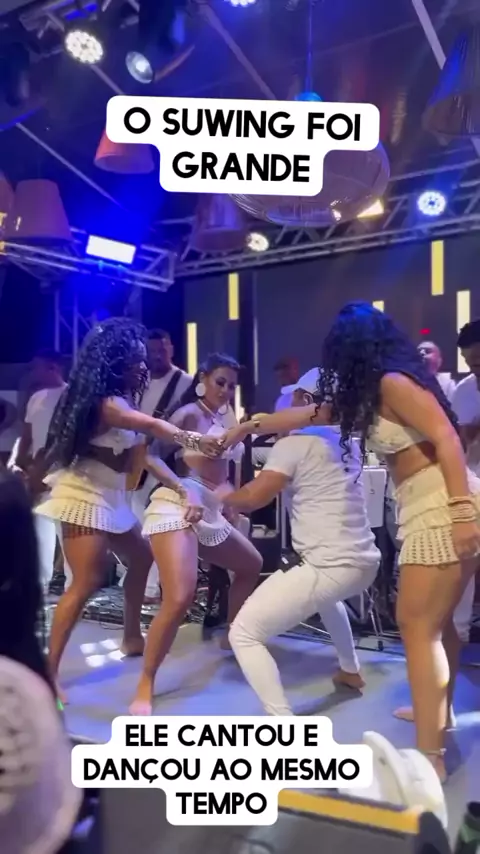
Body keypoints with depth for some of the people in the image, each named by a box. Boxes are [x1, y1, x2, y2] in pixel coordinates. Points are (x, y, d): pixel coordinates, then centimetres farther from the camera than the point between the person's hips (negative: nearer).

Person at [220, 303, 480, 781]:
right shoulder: (368, 393, 19)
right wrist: (248, 427, 32)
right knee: (436, 621, 20)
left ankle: (430, 756, -5)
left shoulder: (393, 381, -9)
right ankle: (437, 711, 37)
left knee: (417, 625, -8)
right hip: (428, 509, 10)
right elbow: (310, 414, 26)